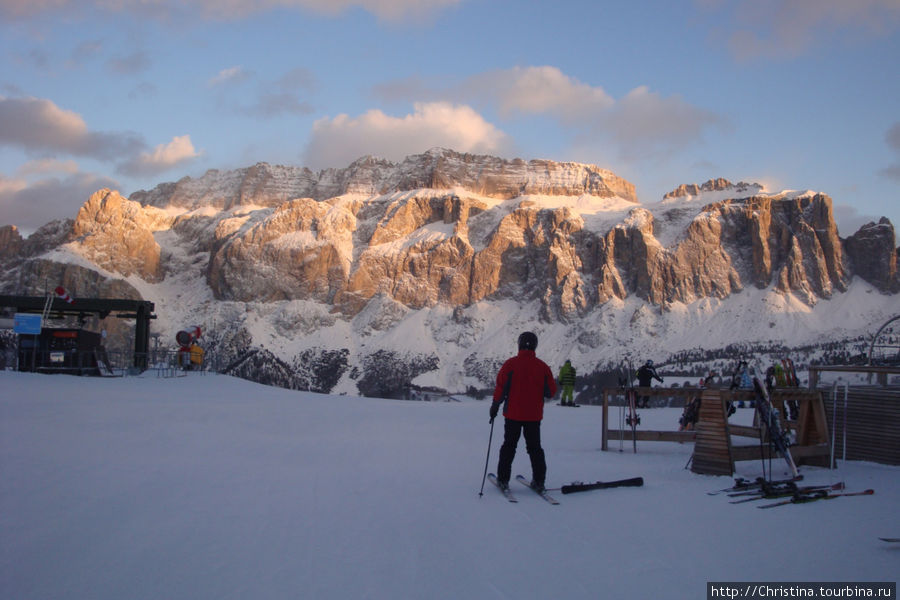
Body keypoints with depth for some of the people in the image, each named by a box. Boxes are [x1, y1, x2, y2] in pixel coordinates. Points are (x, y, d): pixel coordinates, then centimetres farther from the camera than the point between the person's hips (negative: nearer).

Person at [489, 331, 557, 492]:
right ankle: (539, 480, 7)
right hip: (534, 415, 1)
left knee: (509, 446, 10)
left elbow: (500, 387, -9)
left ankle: (503, 479, 11)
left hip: (513, 414, -1)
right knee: (535, 447, 11)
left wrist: (495, 406, 3)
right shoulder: (542, 366, -3)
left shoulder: (510, 364, -9)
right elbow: (551, 392, 1)